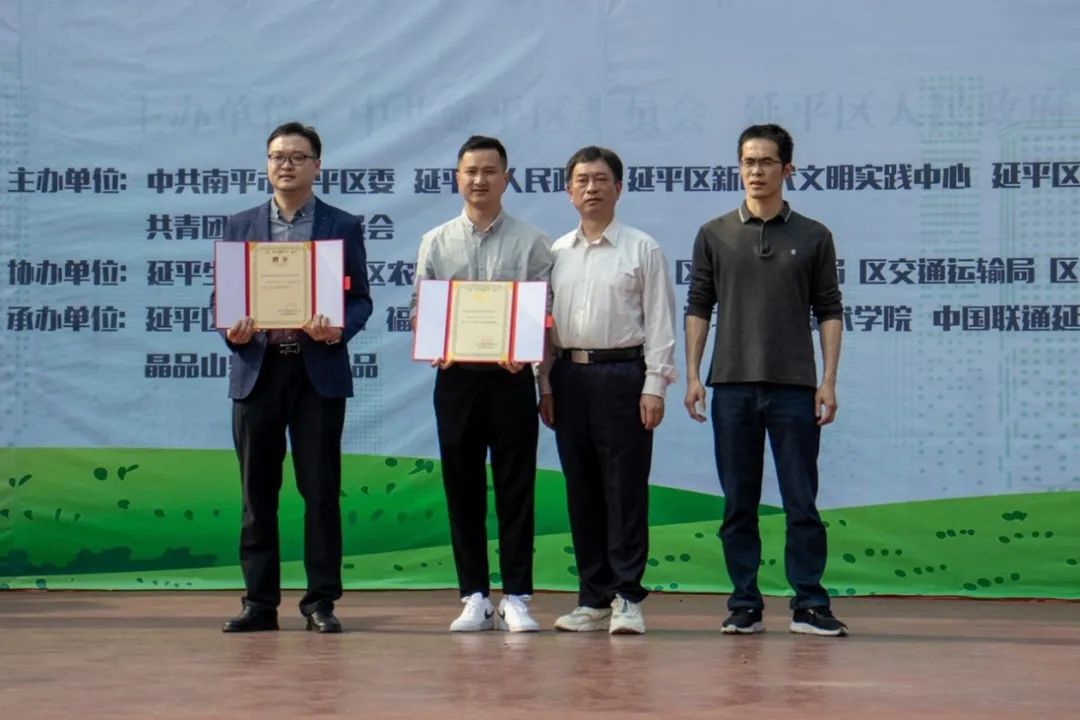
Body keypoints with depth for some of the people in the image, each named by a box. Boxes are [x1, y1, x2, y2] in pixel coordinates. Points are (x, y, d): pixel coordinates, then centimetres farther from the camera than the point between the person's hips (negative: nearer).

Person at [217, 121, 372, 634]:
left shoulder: (343, 227, 7)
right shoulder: (240, 225, 12)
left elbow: (360, 299, 4)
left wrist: (338, 330, -17)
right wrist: (232, 331, -10)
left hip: (318, 370, -2)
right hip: (256, 369, 2)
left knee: (321, 490, 0)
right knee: (257, 491, 4)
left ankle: (321, 601, 7)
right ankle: (260, 601, 11)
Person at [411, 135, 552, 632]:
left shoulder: (530, 243, 5)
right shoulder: (436, 243, 10)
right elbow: (419, 310, 9)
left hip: (511, 377, -2)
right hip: (455, 375, 2)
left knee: (515, 489, -1)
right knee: (462, 488, 4)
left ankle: (516, 597, 3)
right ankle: (474, 597, 11)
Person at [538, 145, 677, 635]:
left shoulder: (642, 250, 2)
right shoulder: (555, 254, 13)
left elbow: (659, 321, -2)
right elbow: (543, 321, 15)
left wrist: (654, 386, -9)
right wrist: (545, 385, 9)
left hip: (622, 374, -4)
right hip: (569, 376, 4)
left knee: (625, 488, -5)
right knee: (581, 490, 7)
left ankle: (627, 598, -1)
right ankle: (594, 598, 13)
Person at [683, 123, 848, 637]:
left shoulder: (813, 237, 5)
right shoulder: (715, 235, 7)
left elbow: (829, 310, 5)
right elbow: (698, 307, 8)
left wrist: (828, 380, -3)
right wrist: (692, 375, 0)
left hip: (793, 386, -1)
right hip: (732, 384, 1)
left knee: (802, 502, 0)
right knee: (738, 504, 4)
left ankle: (809, 605, 5)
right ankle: (744, 606, 11)